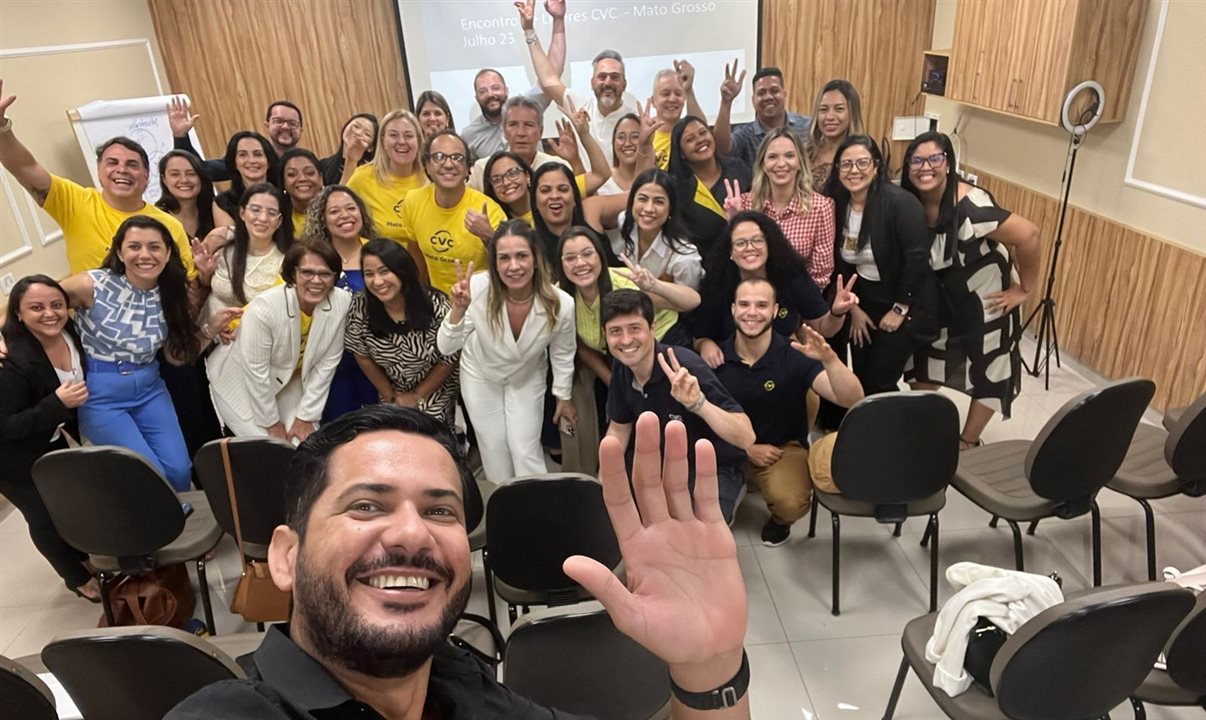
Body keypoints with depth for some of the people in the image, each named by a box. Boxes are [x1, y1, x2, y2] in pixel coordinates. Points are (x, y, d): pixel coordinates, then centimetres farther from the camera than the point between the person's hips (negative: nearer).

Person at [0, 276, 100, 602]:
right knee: (46, 516, 6)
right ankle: (78, 578, 29)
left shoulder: (69, 333, -14)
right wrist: (57, 404, -37)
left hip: (51, 442, 6)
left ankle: (84, 558, 40)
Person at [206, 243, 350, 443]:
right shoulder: (264, 307, -31)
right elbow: (256, 371, -22)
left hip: (289, 382, 4)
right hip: (240, 380, -4)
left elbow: (326, 363, -14)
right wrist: (272, 423, -13)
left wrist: (306, 417, -10)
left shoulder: (342, 303, -22)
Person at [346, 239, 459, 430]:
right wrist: (390, 397, -2)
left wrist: (418, 397, -9)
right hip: (393, 396, 3)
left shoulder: (435, 305, -27)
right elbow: (362, 356, -5)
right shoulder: (360, 307, -21)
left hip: (437, 394, -2)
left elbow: (450, 358, -15)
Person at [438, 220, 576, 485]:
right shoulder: (478, 289, -36)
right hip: (480, 375, 1)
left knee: (525, 450, 2)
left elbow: (562, 354, -10)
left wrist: (564, 396, 4)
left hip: (527, 378, 0)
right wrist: (458, 309, -49)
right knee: (494, 447, 14)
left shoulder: (561, 304, -31)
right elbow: (446, 347, -30)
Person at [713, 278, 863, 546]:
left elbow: (852, 399, -25)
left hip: (784, 447, -1)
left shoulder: (794, 356, -15)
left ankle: (779, 520, 10)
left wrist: (830, 359, -42)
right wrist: (746, 448, -8)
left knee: (790, 504, -31)